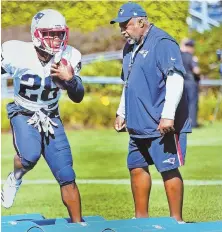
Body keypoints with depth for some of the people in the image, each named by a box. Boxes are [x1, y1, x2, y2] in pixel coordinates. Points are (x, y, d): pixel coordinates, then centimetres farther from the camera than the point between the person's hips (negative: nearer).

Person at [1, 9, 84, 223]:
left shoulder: (68, 57, -10)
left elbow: (78, 97, -4)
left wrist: (70, 79, -23)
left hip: (50, 118, 3)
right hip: (23, 115, -3)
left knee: (67, 177, -2)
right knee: (30, 156, -32)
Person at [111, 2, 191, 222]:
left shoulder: (162, 43, -13)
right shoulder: (130, 48, 16)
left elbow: (175, 79, -20)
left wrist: (168, 115, -25)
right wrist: (121, 113, 25)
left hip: (162, 124, -9)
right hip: (138, 124, 9)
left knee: (168, 169, -5)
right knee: (137, 168, 12)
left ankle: (176, 220, 1)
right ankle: (141, 217, 23)